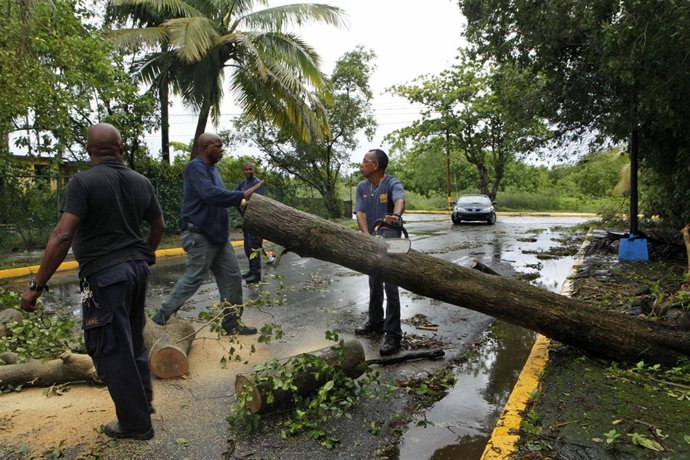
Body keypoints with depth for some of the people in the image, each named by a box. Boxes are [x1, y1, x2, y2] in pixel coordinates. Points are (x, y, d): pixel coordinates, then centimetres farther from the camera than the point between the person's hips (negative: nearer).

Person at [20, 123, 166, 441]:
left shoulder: (83, 182, -14)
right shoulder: (141, 182, 4)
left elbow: (63, 236, -21)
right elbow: (159, 225, 14)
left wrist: (37, 286, -16)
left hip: (105, 275, -6)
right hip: (137, 268, 7)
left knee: (111, 350, 5)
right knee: (133, 340, 22)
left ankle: (136, 423, 15)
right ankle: (143, 402, 35)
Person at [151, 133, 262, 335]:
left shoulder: (212, 168, 16)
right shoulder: (196, 167, -14)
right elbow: (211, 194, -30)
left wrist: (241, 199, 3)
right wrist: (242, 196, -32)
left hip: (217, 235, 10)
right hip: (200, 235, -9)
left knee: (232, 277, 8)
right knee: (192, 279, -5)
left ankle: (231, 322, 16)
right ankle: (160, 320, 10)